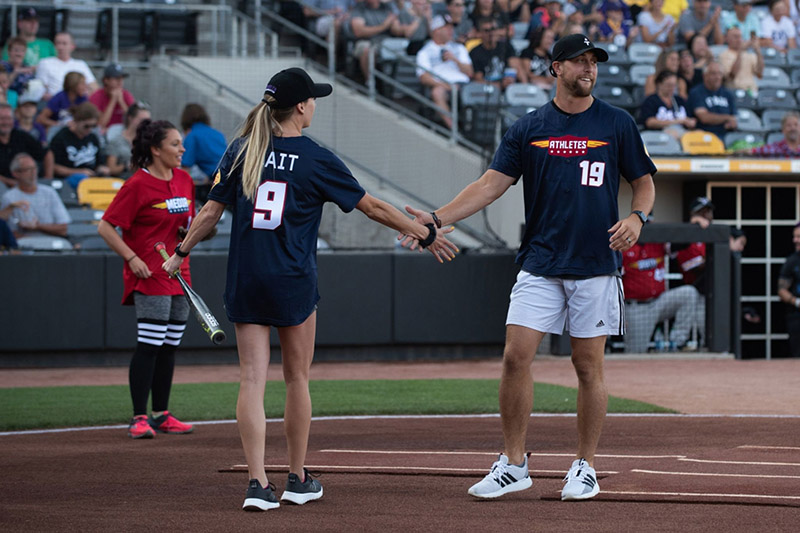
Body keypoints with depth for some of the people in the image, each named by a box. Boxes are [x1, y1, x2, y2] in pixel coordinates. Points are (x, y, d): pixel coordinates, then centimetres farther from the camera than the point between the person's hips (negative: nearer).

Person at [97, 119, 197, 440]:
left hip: (179, 277, 8)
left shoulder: (184, 181, 11)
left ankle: (161, 415, 17)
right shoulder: (138, 185, -11)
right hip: (149, 278, -8)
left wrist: (192, 229, 3)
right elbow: (106, 227, -11)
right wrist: (132, 258, -17)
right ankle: (139, 418, -9)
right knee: (149, 346, -12)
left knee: (170, 347, 10)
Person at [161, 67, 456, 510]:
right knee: (296, 378, 11)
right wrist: (425, 234, 9)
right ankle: (298, 480, 21)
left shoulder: (241, 151, 3)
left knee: (252, 378, 0)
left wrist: (181, 253, 17)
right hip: (293, 283, -3)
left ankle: (257, 483, -10)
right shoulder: (315, 159, -5)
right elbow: (373, 207, -1)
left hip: (244, 280, 3)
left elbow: (212, 211, 4)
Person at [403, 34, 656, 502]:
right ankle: (514, 465, 3)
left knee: (589, 366, 2)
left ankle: (586, 468, 14)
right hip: (540, 263, 1)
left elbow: (645, 183, 10)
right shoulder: (529, 128, 6)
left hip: (596, 265, -1)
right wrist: (437, 218, -10)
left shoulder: (617, 124, 4)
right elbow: (493, 183, 1)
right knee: (517, 356, -6)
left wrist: (637, 217, -12)